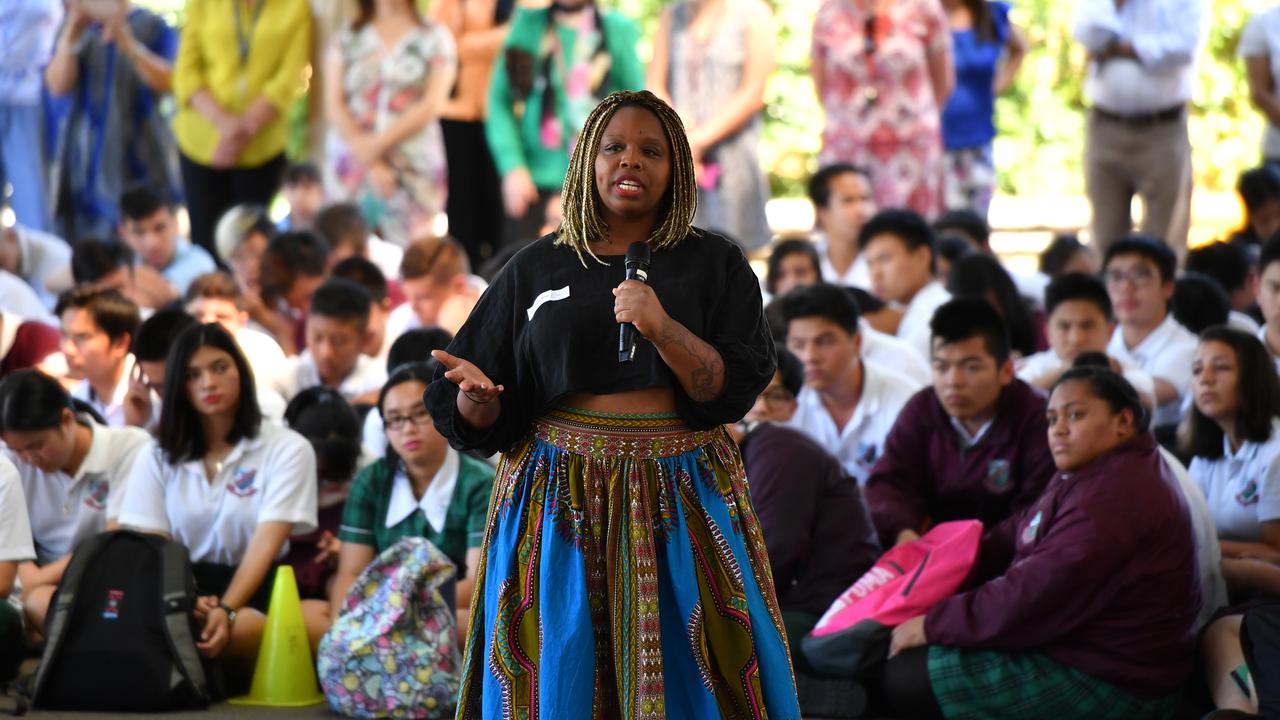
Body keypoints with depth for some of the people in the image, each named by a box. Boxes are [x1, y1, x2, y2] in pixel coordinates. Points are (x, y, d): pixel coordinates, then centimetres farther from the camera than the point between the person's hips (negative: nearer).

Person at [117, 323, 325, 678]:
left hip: (256, 592, -1)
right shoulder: (157, 455, 12)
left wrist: (226, 611, -26)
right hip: (182, 588, 1)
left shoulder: (287, 449, 3)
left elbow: (266, 542, -9)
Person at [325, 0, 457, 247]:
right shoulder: (346, 39, 11)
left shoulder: (435, 38, 7)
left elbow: (432, 105, -3)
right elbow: (333, 106, 3)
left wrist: (379, 144, -11)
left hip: (413, 170, -2)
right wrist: (369, 161, -9)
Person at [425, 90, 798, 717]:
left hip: (680, 501, 0)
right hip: (558, 497, 1)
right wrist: (475, 393, -15)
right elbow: (483, 423, 8)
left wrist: (664, 329, -19)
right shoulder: (536, 270, 8)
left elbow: (737, 388, -5)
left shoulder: (714, 264, 6)